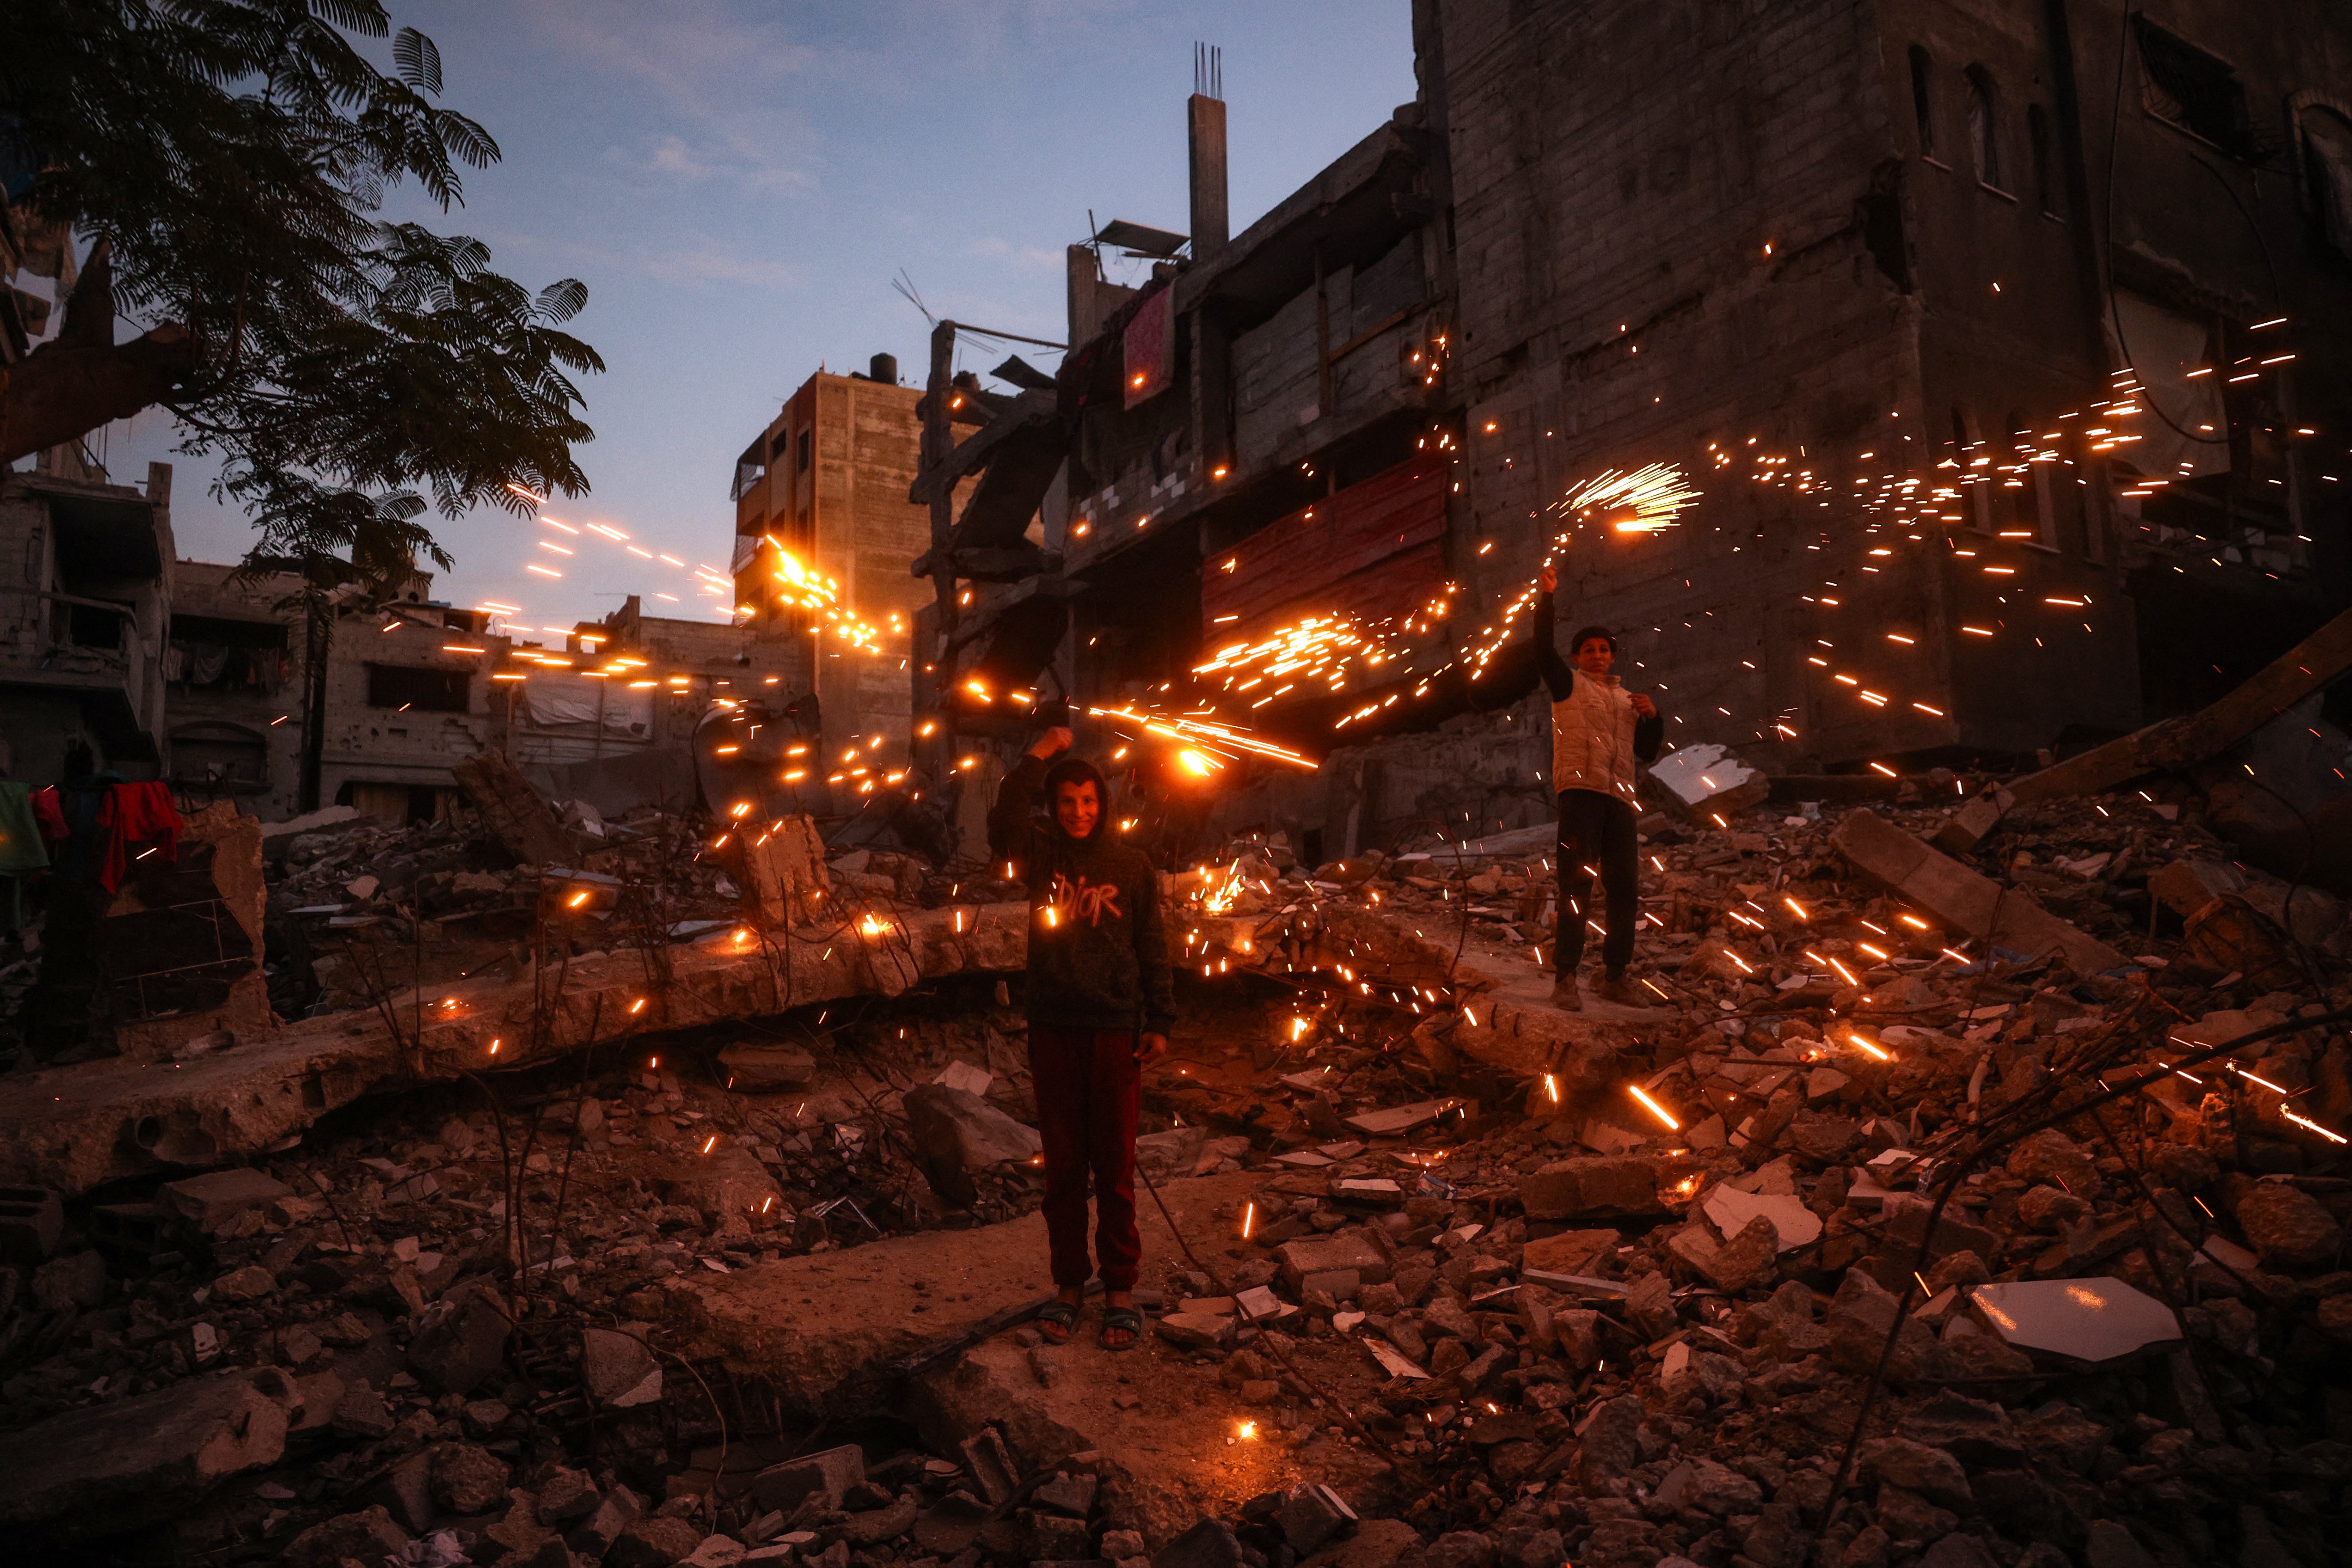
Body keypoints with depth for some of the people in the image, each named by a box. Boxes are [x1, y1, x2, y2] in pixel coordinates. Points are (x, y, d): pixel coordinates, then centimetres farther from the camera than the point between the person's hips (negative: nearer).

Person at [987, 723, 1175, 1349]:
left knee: (1115, 1167, 6)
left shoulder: (1131, 866, 0)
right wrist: (1037, 757, -24)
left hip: (1115, 1030, -1)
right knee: (1063, 1164, 10)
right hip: (1053, 1028, 1)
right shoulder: (1042, 854, 1)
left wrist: (1160, 1022, -1)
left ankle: (1120, 1290, 17)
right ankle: (1068, 1285, 22)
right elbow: (1003, 829, -21)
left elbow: (1153, 947, 3)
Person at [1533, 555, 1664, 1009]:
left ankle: (1614, 976, 14)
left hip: (1619, 798, 5)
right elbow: (1543, 650, -4)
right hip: (1580, 789, -5)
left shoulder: (1627, 699, 26)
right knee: (1577, 883, -12)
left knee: (1625, 887, 4)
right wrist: (1546, 598, -10)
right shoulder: (1569, 684, 13)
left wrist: (1653, 717, 7)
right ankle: (1566, 979, -14)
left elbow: (1648, 752, 24)